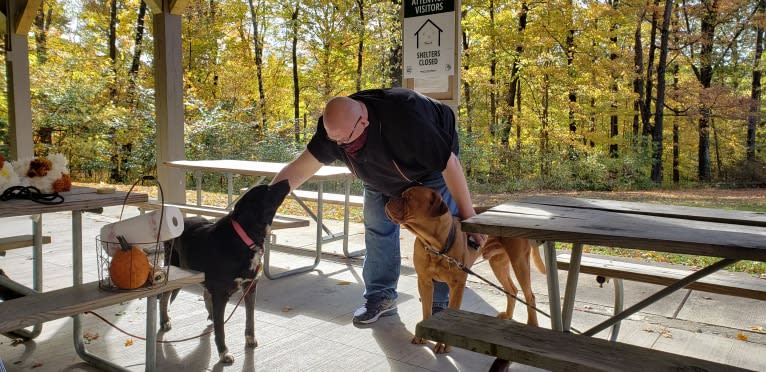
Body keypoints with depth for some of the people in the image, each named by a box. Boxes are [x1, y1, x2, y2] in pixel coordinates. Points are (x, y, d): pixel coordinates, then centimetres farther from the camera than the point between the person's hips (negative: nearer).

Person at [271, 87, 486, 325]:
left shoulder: (405, 121, -45)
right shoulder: (335, 126, -28)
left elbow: (449, 164, -36)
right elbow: (302, 167, -22)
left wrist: (469, 218, -30)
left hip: (434, 161, -5)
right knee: (377, 229, 1)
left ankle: (441, 305, 1)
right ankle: (381, 297, 14)